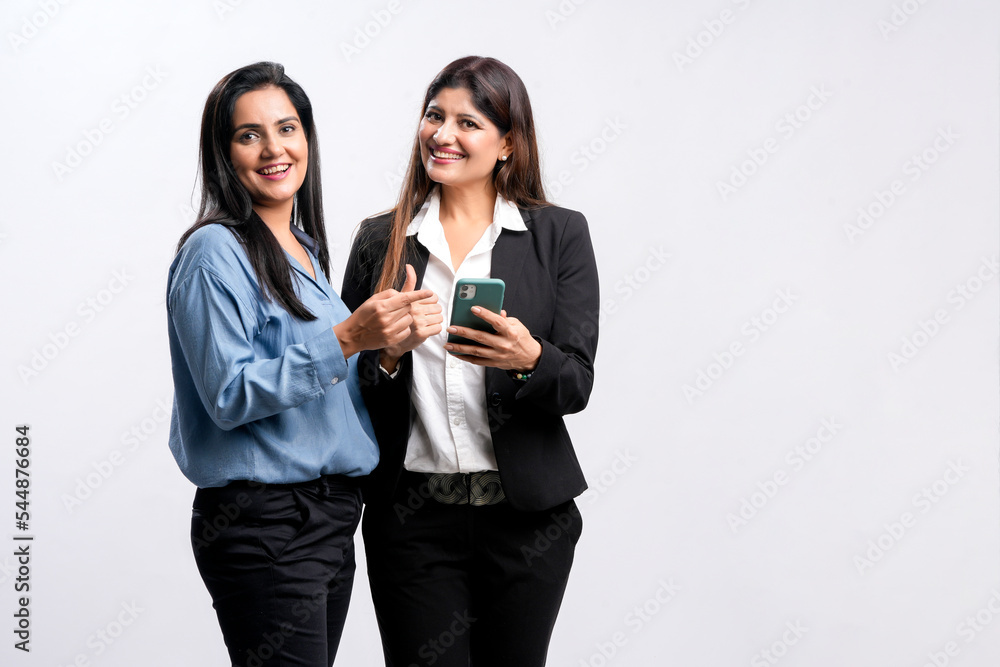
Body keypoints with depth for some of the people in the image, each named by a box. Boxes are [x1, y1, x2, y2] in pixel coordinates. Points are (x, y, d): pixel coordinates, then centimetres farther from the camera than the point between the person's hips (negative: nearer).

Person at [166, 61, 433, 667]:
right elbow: (229, 396, -19)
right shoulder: (216, 252, -11)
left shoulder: (305, 250, 15)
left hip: (331, 518, 8)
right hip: (262, 524, -8)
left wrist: (384, 348, 8)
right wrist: (345, 340, -25)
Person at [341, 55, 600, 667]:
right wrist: (391, 351, -13)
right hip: (411, 517, 1)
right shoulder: (381, 240, 7)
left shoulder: (559, 234, 2)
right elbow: (349, 382, 7)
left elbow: (577, 384, -4)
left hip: (525, 517, 0)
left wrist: (528, 359, -25)